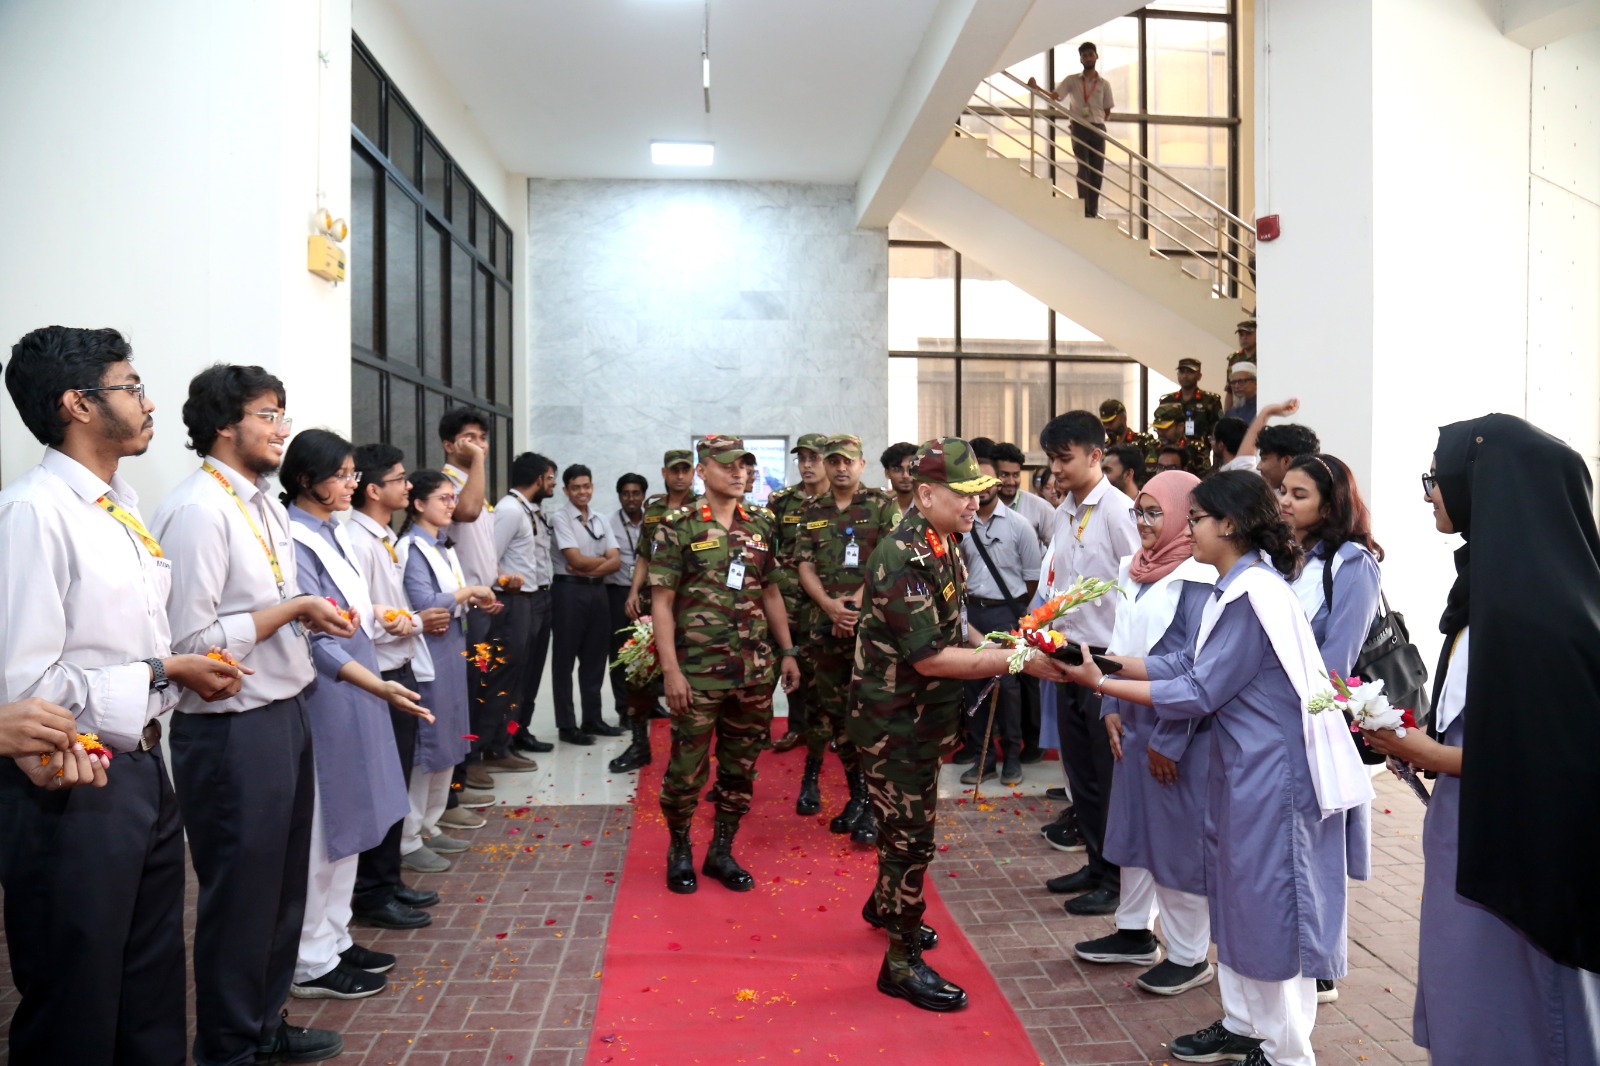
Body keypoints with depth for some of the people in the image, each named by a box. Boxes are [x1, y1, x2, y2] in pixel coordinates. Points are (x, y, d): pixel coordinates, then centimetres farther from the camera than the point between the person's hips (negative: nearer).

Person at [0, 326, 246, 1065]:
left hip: (142, 770, 8)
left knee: (154, 1006, 21)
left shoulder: (125, 506, 9)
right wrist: (161, 674, -15)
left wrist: (182, 668, -2)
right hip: (71, 793, -8)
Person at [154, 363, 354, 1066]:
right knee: (241, 894, 7)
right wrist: (294, 609, -18)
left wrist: (312, 615, 2)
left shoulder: (268, 506, 10)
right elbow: (192, 642, -22)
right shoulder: (197, 511, -18)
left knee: (284, 882, 20)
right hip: (232, 729, -9)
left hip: (284, 713, 9)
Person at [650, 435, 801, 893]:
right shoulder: (678, 526, -5)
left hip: (754, 670, 5)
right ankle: (679, 851, 26)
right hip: (697, 672, -4)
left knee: (740, 767, 11)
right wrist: (670, 670, -14)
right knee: (687, 767, 4)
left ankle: (722, 851, 28)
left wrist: (788, 653, 13)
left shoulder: (761, 525, 9)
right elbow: (662, 602, -7)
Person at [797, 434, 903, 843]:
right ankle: (859, 795, 21)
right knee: (834, 710, 8)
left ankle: (869, 804, 2)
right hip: (826, 625, 5)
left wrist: (855, 604, -16)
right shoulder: (813, 513, 13)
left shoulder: (883, 505, 1)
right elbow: (805, 568, 7)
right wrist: (831, 606, -11)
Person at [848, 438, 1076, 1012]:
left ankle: (884, 905, 48)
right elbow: (929, 658, -29)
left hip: (924, 719, 9)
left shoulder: (943, 547, 5)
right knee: (910, 837, 1)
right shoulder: (903, 560, -26)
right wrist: (1017, 661, -28)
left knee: (909, 826, 25)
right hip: (893, 723, -9)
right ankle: (902, 962, 16)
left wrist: (993, 645, -1)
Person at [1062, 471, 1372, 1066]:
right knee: (1237, 897, 19)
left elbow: (1197, 694, -21)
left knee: (1271, 905, 4)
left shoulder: (1253, 595, -22)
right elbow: (1194, 665, 8)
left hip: (1273, 772, -10)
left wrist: (1100, 683, -17)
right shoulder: (1238, 588, 8)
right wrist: (1113, 662, 1)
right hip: (1242, 767, 10)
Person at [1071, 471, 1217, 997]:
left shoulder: (1197, 578, -16)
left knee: (1179, 838, 3)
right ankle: (1135, 931, 34)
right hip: (1133, 721, 8)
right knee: (1132, 826, 17)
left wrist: (1169, 740, -17)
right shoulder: (1135, 569, 9)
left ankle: (1189, 957, 18)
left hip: (1178, 732, -8)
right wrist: (1112, 708, 8)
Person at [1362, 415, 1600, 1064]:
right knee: (1462, 1011, 21)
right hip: (1471, 839, 9)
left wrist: (1431, 755, -12)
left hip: (1512, 857, -9)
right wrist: (1422, 746, 1)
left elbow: (1544, 756, -22)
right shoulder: (1491, 580, 7)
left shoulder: (1533, 602, -23)